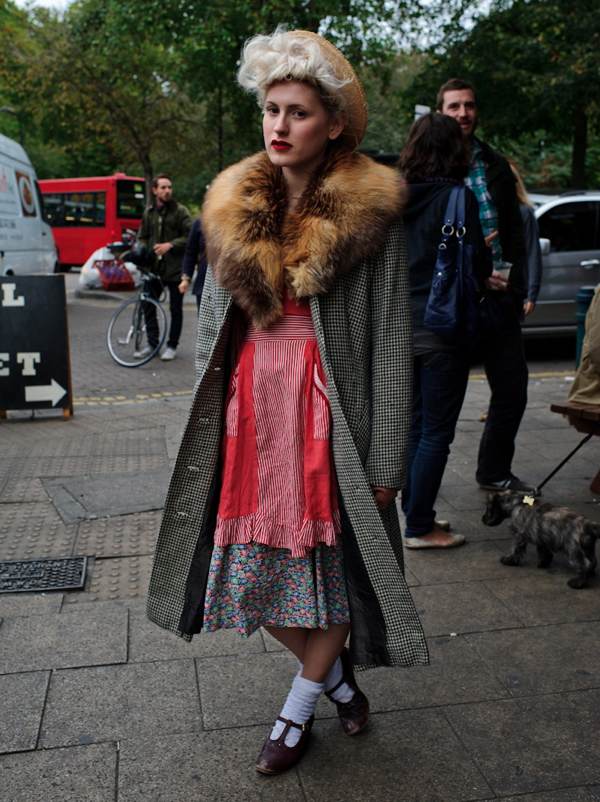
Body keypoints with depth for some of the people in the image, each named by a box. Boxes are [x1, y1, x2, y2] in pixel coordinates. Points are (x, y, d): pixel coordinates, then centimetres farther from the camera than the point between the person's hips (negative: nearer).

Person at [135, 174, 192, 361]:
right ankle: (152, 343, 19)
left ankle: (172, 346, 15)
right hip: (154, 267, 4)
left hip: (174, 268, -4)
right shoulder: (149, 212, 11)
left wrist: (170, 244, -19)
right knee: (148, 305, 6)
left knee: (175, 308, 4)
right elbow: (142, 236, 18)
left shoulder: (180, 211, -3)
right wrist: (142, 250, -2)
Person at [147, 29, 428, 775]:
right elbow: (211, 322, 12)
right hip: (248, 414, 5)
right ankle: (337, 677, 36)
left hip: (331, 417, -4)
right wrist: (205, 422, 9)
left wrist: (386, 460, -9)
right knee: (252, 565, 10)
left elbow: (392, 344, -7)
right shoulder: (232, 210, 7)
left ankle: (297, 711, 31)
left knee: (333, 564, 6)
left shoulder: (370, 215, -6)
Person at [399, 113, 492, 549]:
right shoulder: (457, 196, -13)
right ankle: (420, 528, 9)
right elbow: (478, 265, -14)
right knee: (437, 431, 2)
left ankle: (416, 512, 26)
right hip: (441, 328, -7)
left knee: (416, 425, 17)